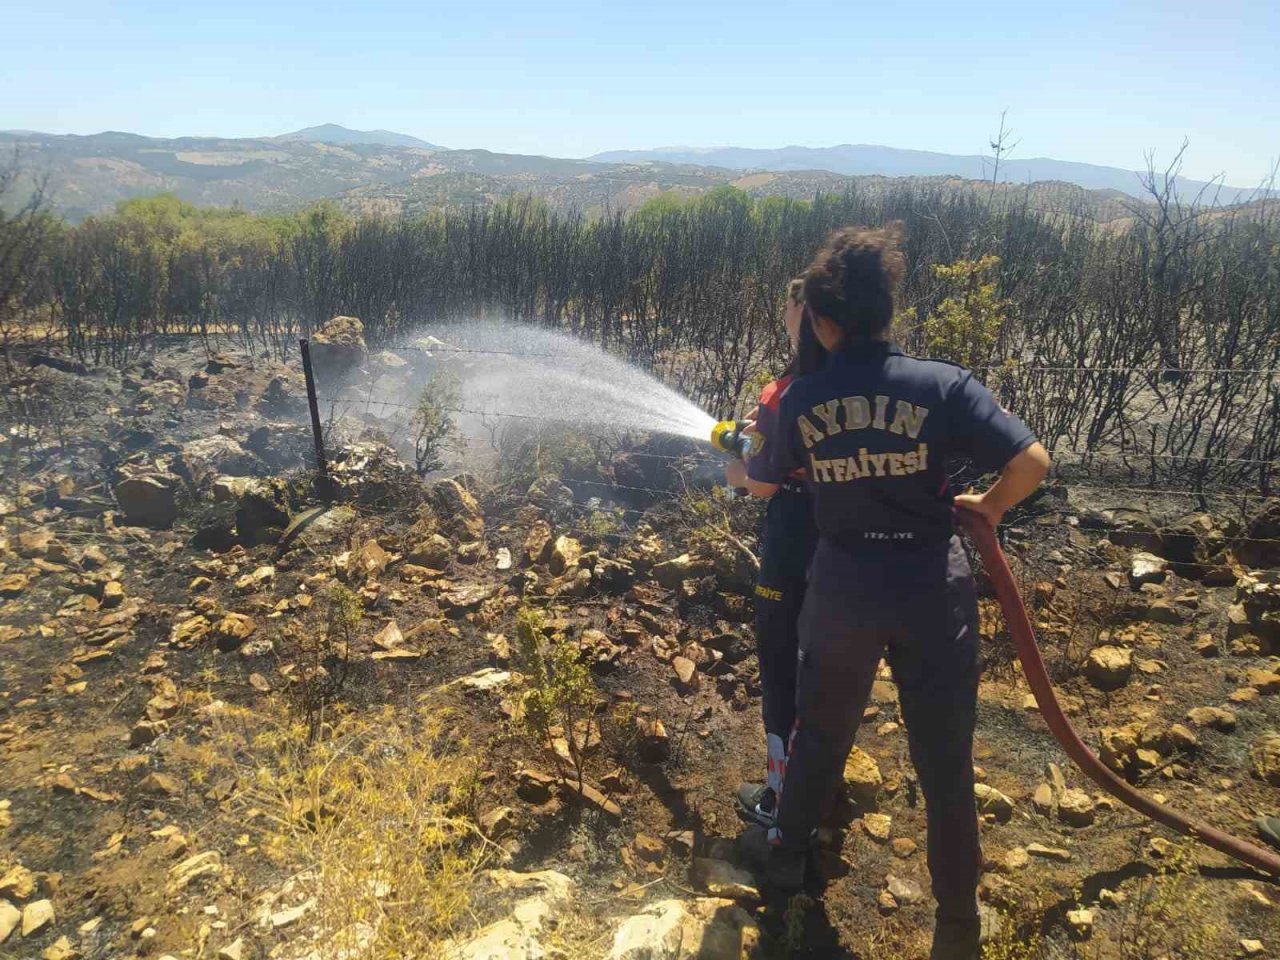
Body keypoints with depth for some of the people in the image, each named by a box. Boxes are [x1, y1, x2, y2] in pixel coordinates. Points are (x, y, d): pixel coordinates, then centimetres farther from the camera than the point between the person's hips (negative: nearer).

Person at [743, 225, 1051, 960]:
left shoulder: (802, 401, -5)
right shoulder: (943, 385, -11)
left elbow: (763, 485, 8)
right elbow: (1033, 463, -15)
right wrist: (989, 508, 4)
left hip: (842, 592, 2)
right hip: (934, 594, -1)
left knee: (821, 732, 24)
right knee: (945, 761, 13)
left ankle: (789, 856, 44)